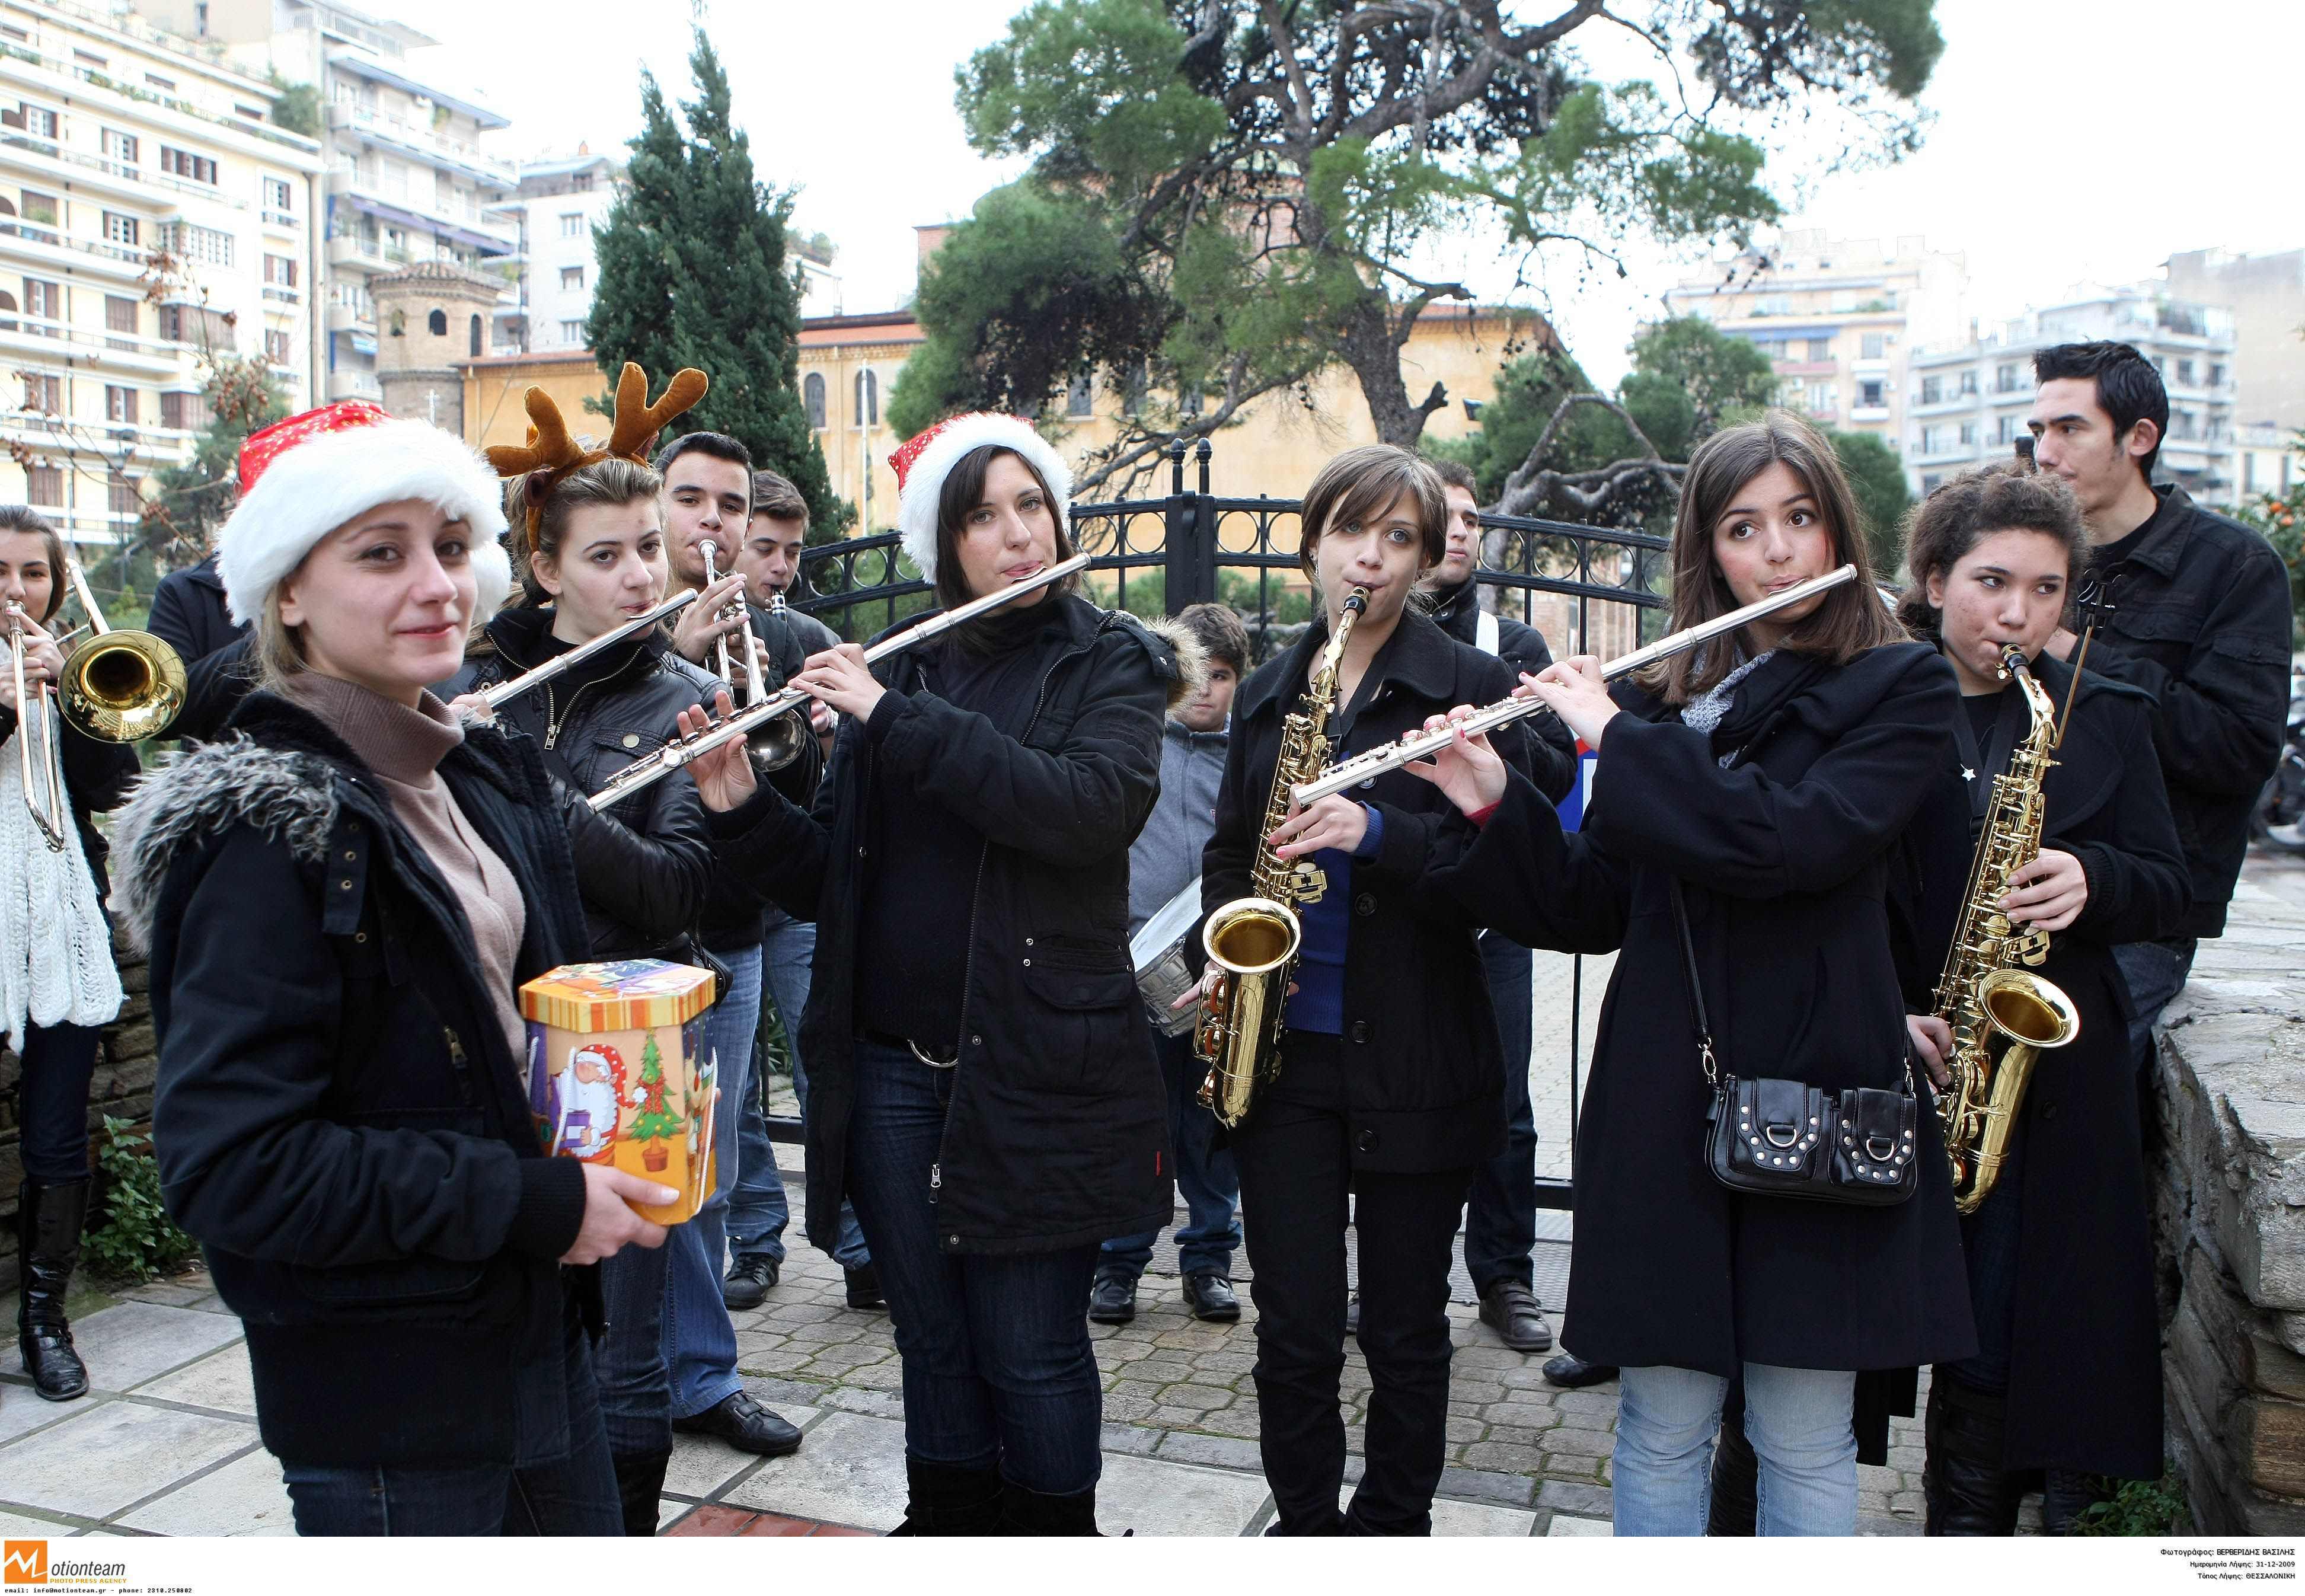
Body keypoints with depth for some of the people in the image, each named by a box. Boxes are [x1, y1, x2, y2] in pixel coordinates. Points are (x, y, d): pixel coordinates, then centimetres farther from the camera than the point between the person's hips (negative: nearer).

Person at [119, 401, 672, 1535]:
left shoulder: (487, 775, 5)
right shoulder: (268, 830, -19)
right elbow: (227, 1167, -24)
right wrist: (530, 1203, -23)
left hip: (538, 1329, 8)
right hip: (386, 1393, -8)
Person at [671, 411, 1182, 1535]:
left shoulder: (1110, 663, -1)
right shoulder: (897, 675, 9)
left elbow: (1096, 808, -22)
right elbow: (825, 879, 9)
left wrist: (899, 720, -22)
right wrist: (740, 807, -11)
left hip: (1038, 1071, -3)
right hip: (890, 1068, 4)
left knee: (1030, 1347, 5)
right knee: (933, 1341, 15)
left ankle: (1055, 1539, 28)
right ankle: (948, 1531, 35)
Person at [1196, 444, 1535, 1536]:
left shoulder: (1472, 686, -3)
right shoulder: (1267, 694, 10)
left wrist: (1380, 833, -25)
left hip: (1415, 1064, -3)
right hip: (1281, 1050, 3)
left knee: (1406, 1332, 11)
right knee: (1292, 1331, 7)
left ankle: (1393, 1527, 31)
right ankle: (1305, 1527, 26)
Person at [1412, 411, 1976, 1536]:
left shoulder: (1901, 688, 0)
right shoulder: (1663, 697, 10)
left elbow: (1790, 841, -19)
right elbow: (1592, 910, 8)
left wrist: (1615, 739, -12)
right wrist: (1491, 809, -7)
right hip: (1664, 1097, 3)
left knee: (1804, 1442, 8)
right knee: (1659, 1426, 11)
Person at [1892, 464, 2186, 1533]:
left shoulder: (2104, 716, 8)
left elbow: (2170, 887, 9)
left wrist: (2091, 881, -13)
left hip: (2047, 1073, 1)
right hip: (1889, 1068, -1)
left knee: (2004, 1330, 2)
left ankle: (1973, 1513, 19)